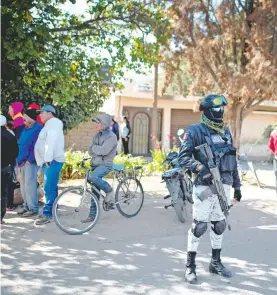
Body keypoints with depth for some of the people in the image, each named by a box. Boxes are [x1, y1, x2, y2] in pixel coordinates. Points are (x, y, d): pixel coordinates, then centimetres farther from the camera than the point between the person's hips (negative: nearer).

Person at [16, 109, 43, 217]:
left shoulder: (37, 129, -10)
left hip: (30, 163, -9)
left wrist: (29, 160, -15)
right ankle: (26, 206, 22)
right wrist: (19, 161, 13)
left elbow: (36, 147, -16)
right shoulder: (25, 129, 17)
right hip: (22, 162, 9)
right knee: (23, 186, 12)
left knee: (30, 185, -7)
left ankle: (33, 208, 0)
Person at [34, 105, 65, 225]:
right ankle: (52, 211, 20)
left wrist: (48, 158, -27)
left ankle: (47, 214, -13)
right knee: (51, 188, 14)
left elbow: (51, 142, -21)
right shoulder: (49, 124, 22)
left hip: (52, 161, -10)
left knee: (49, 188, -12)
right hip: (47, 161, 10)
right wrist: (45, 159, 13)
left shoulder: (53, 123, -9)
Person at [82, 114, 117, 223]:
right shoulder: (97, 136, 12)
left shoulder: (111, 136, -10)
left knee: (93, 177, -34)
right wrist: (98, 154, -12)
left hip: (105, 165, -7)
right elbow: (90, 150, 7)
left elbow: (103, 150, -21)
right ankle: (92, 215, 14)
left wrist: (94, 147, -5)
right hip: (96, 164, 7)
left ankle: (109, 190, -9)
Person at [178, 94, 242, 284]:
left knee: (219, 224, 13)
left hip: (224, 186, 6)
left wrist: (237, 186, 17)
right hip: (205, 186, -6)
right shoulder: (195, 131, -5)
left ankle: (216, 263, 27)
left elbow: (232, 161, 18)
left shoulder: (226, 132, 14)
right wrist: (200, 168, -28)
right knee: (200, 225, -5)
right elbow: (183, 157, -13)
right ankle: (190, 266, 7)